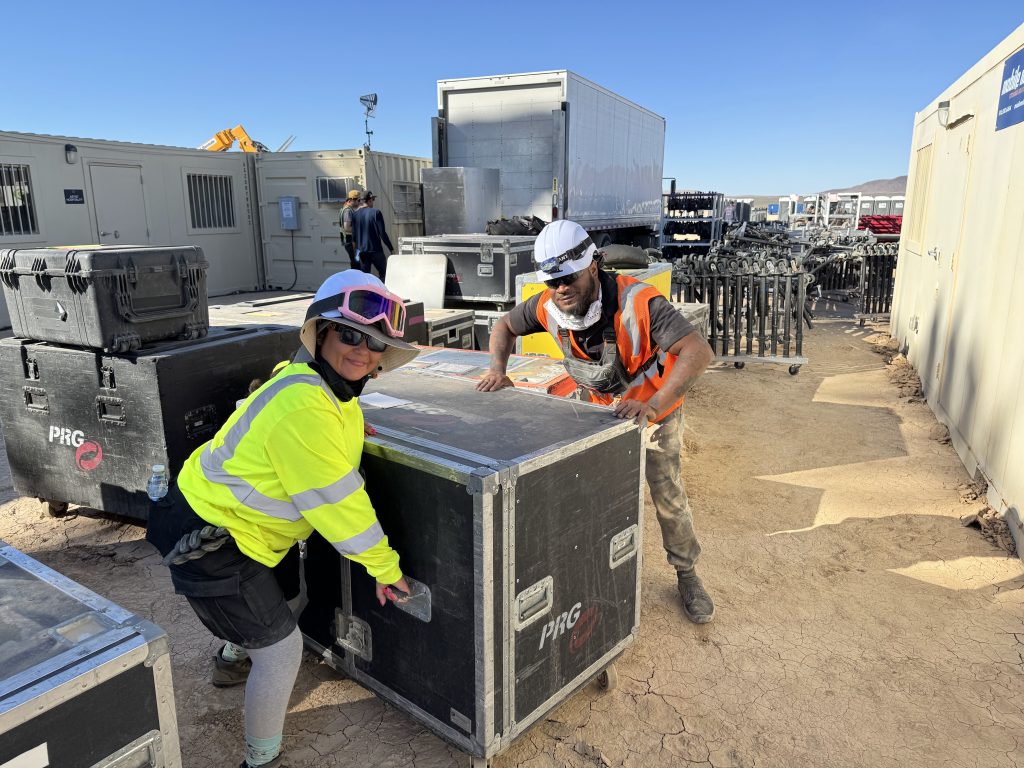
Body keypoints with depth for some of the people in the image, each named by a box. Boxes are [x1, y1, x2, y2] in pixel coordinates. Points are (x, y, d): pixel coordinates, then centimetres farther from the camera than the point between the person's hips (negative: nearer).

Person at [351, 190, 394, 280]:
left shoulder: (355, 214, 5)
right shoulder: (376, 213, -9)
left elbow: (354, 235, 8)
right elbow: (382, 233, -11)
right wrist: (391, 248, -4)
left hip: (362, 251, 5)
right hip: (376, 250, -5)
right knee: (384, 274, 7)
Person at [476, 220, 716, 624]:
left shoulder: (637, 302, -39)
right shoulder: (548, 307, -23)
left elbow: (699, 351, -47)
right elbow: (504, 326, -3)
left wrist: (653, 406, -57)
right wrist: (498, 369, -21)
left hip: (654, 404, -4)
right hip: (598, 403, 4)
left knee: (667, 492, 0)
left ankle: (687, 573, 24)